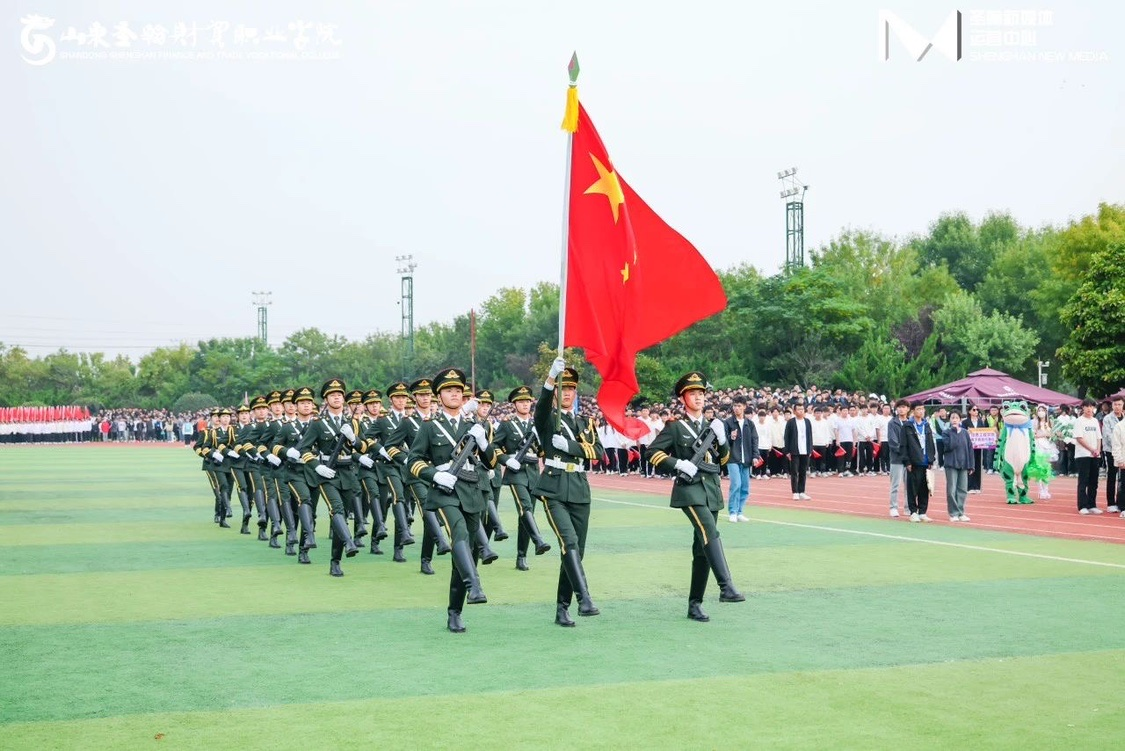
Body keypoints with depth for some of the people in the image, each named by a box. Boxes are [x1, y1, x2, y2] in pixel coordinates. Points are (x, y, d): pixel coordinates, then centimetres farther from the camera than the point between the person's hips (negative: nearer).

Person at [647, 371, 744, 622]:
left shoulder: (711, 425, 15)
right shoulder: (675, 426, -1)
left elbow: (724, 459, 18)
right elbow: (654, 453, -4)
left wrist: (721, 438, 0)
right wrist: (678, 464, -16)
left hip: (712, 489, 6)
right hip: (689, 489, -6)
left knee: (702, 549, 6)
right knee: (710, 533, -27)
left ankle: (695, 604, 12)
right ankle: (726, 587, -35)